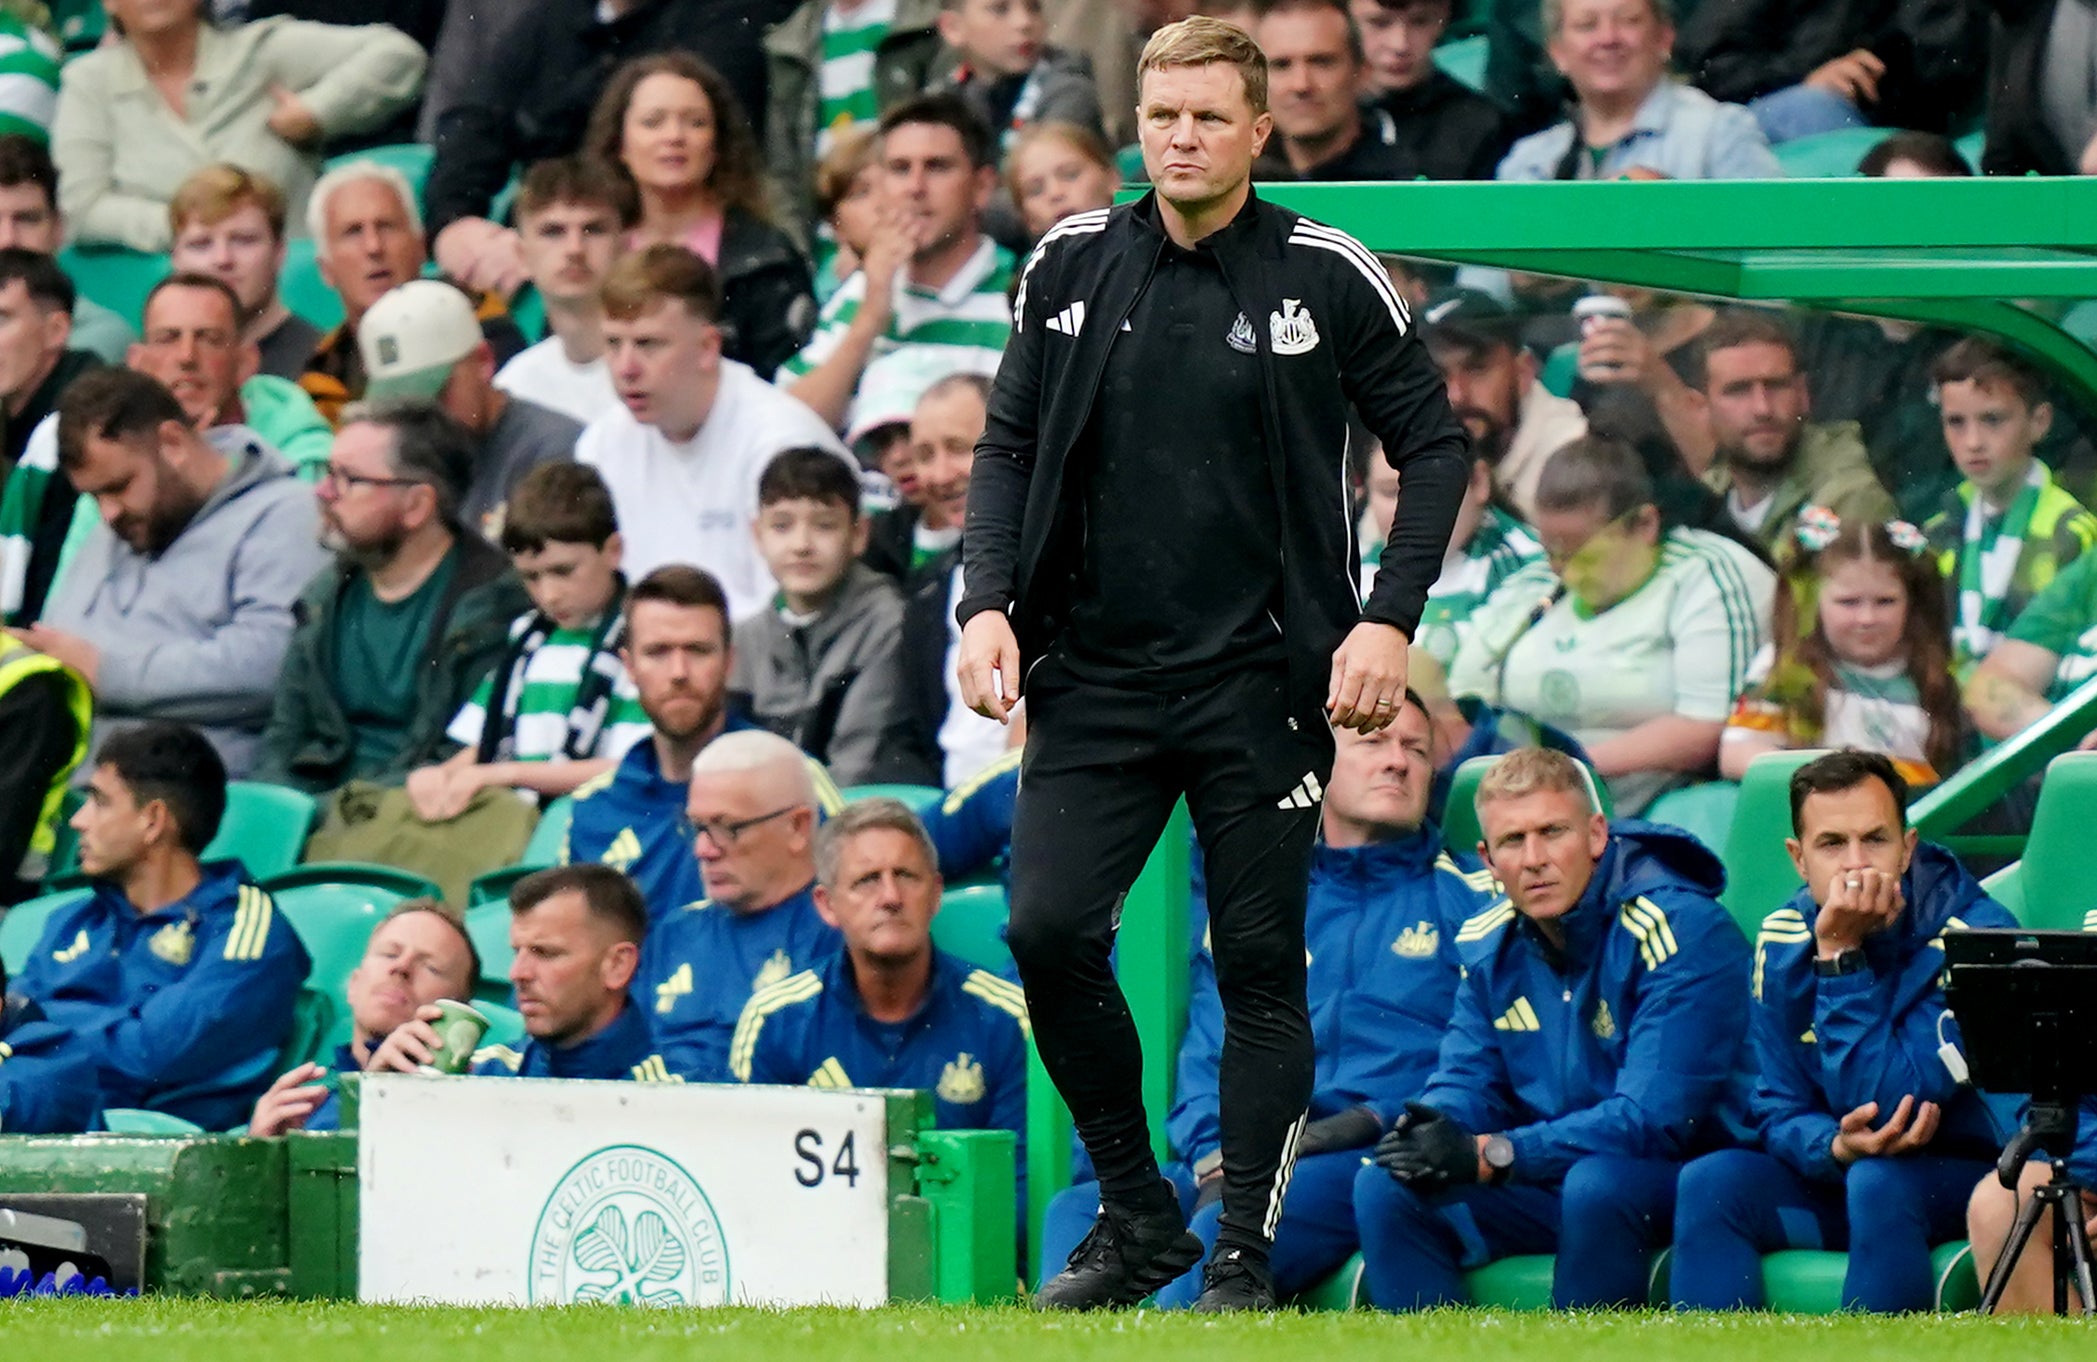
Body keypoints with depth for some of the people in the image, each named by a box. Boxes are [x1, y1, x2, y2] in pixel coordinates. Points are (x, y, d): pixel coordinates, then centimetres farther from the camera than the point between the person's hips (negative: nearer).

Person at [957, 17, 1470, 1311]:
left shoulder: (1326, 276, -4)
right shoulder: (1074, 264, 5)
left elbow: (1434, 441, 2)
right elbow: (1011, 444, 13)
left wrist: (1390, 619, -9)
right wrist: (987, 602, -1)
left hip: (1263, 679, -3)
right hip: (1097, 671, 3)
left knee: (1260, 965, 0)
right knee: (1048, 928, -8)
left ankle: (1246, 1263, 8)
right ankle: (1139, 1218, 9)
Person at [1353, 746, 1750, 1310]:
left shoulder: (1681, 930, -18)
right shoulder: (1490, 944, 5)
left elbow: (1653, 1119, -24)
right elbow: (1468, 1081, 9)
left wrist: (1490, 1155, -29)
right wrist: (1436, 1129, -19)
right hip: (1545, 1180, 6)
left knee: (1597, 1183, -38)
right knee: (1384, 1187, -12)